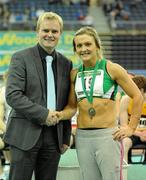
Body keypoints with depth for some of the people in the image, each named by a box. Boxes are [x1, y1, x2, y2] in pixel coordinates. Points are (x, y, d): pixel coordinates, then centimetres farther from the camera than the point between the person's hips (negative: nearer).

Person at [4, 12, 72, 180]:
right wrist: (43, 114, -16)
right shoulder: (21, 58, -2)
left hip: (54, 137, 4)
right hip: (25, 135, -4)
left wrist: (66, 137, 12)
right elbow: (12, 95, -12)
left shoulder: (66, 63, 12)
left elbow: (66, 104, 15)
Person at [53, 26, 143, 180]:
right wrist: (60, 115, -9)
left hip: (108, 135, -4)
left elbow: (137, 96, 1)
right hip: (82, 137, 4)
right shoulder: (74, 74, 9)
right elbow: (72, 106, 13)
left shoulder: (112, 69, -3)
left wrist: (131, 127, -3)